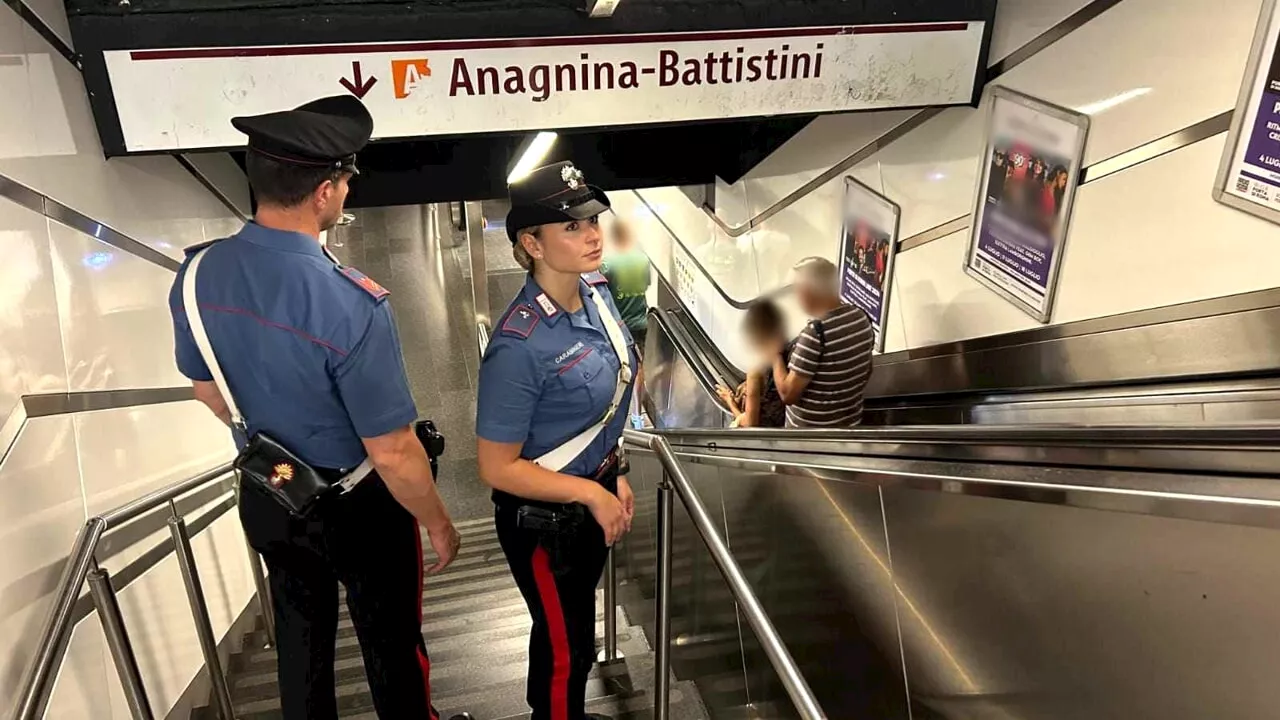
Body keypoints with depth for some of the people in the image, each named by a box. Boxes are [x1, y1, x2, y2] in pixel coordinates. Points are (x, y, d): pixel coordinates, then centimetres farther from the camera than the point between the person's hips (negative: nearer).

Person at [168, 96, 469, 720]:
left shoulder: (196, 273, -12)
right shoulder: (352, 304, -34)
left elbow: (206, 389, 5)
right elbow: (392, 454, -27)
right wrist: (438, 523, -9)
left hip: (265, 497, 6)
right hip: (357, 506, -5)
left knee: (300, 632, 27)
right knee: (390, 640, 20)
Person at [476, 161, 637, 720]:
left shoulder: (596, 291, -7)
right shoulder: (520, 347, -32)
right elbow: (497, 468, -24)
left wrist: (616, 476, 6)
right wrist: (591, 493, -21)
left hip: (593, 492, 8)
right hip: (544, 517, -7)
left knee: (576, 627, 29)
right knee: (564, 645, 17)